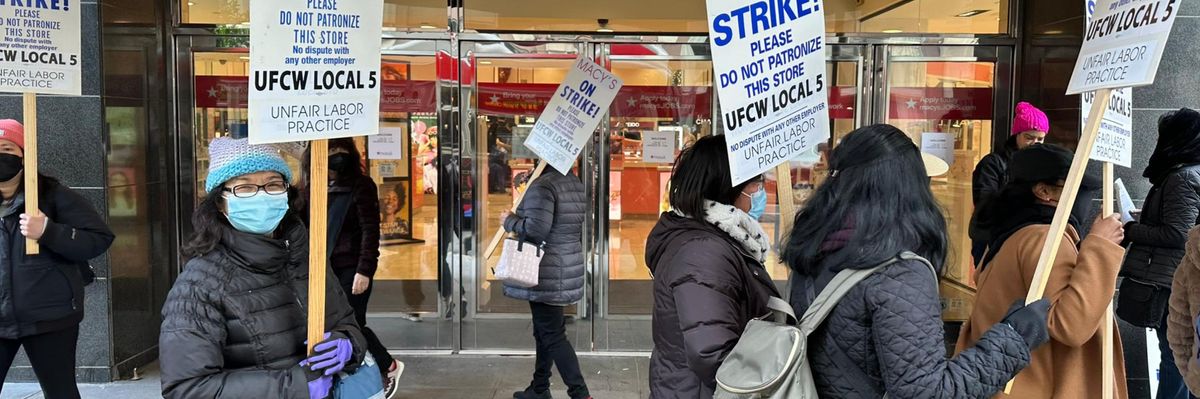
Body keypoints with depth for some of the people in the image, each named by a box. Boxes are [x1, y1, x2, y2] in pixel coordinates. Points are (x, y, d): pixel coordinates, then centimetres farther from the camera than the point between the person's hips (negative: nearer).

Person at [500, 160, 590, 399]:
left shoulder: (543, 186, -18)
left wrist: (510, 221, -9)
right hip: (569, 268, 10)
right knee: (544, 331, 20)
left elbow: (536, 229, -24)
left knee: (553, 336, -4)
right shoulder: (575, 184, 10)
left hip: (546, 274, -10)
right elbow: (579, 230, 16)